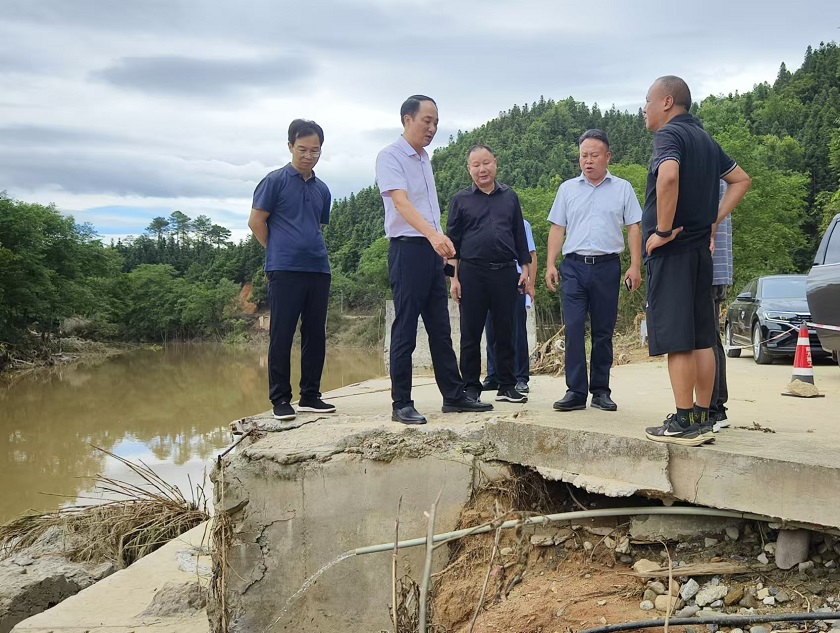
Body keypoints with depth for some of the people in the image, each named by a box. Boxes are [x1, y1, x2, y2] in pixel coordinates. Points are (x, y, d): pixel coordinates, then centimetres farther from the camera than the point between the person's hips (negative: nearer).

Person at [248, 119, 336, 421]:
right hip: (285, 271, -5)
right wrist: (280, 252, 6)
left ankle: (310, 396, 16)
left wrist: (310, 250, 14)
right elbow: (256, 222, 0)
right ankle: (280, 399, 4)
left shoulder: (322, 190, 16)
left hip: (318, 270, 6)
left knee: (316, 336, 7)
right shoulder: (275, 181, -1)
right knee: (282, 336, -3)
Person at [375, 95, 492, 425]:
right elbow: (401, 202, -24)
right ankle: (401, 404, 3)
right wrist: (433, 234, -38)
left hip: (432, 250, 8)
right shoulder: (390, 157, -9)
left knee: (441, 329, 11)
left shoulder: (425, 158, 16)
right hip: (407, 249, -8)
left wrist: (441, 243, 16)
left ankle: (454, 396, 18)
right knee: (405, 330, -4)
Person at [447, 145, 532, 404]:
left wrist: (525, 269, 9)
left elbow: (520, 236, 15)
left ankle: (507, 386, 14)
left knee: (505, 331, 6)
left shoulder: (510, 197, 12)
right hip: (472, 273, -2)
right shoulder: (460, 200, 6)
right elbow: (452, 241, 5)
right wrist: (454, 278, -2)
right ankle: (471, 387, 10)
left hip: (505, 272, 2)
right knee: (471, 333, 2)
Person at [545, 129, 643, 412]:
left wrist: (635, 266, -3)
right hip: (574, 266, 1)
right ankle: (576, 391, -4)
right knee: (573, 329, -7)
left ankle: (600, 390, 12)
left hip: (607, 266, 0)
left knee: (603, 331, 5)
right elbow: (557, 229, 11)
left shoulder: (622, 189, 9)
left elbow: (633, 228, 6)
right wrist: (551, 264, 1)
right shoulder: (567, 189, 12)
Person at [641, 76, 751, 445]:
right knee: (701, 338, 8)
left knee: (676, 339, -7)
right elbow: (741, 180, 27)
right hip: (700, 248, 9)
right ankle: (702, 419, 13)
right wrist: (715, 219, 17)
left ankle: (683, 423, -5)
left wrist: (662, 230, -21)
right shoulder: (705, 140, 18)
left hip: (671, 250, -9)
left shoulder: (669, 134, -9)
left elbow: (668, 176, -30)